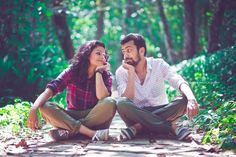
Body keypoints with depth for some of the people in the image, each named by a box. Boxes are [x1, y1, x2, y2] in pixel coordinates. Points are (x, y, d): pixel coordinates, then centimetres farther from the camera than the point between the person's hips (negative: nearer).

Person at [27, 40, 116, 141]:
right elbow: (51, 89, -17)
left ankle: (70, 132, -30)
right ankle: (91, 133, -35)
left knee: (110, 103, -30)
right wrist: (34, 109, -34)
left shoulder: (106, 76, -1)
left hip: (94, 119, 0)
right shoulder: (72, 72, -3)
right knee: (45, 106, -26)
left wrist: (98, 72, -14)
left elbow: (102, 97, -20)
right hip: (71, 118, 1)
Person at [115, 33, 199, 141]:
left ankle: (138, 127, -28)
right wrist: (131, 73, -22)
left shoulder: (158, 65, -4)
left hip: (161, 112, 1)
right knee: (121, 103, -33)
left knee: (184, 100, -27)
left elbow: (180, 83, -21)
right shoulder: (121, 72, -3)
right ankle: (172, 127, -30)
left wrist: (191, 99, -42)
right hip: (137, 115, -1)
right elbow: (127, 100, -17)